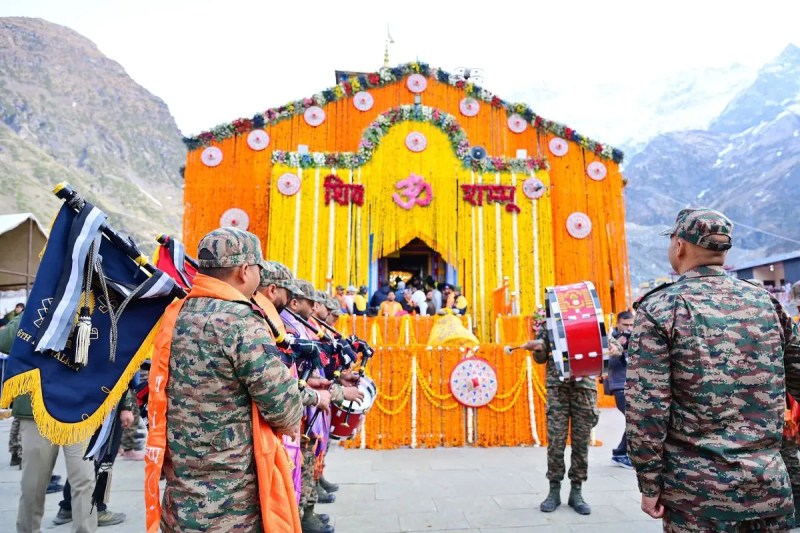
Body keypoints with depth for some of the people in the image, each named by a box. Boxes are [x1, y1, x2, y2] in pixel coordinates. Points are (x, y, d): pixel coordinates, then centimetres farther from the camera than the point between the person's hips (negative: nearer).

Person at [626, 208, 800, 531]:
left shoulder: (660, 308, -12)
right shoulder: (766, 301, 2)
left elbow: (646, 404, -16)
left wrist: (650, 485, -6)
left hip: (698, 488, -4)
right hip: (769, 483, 4)